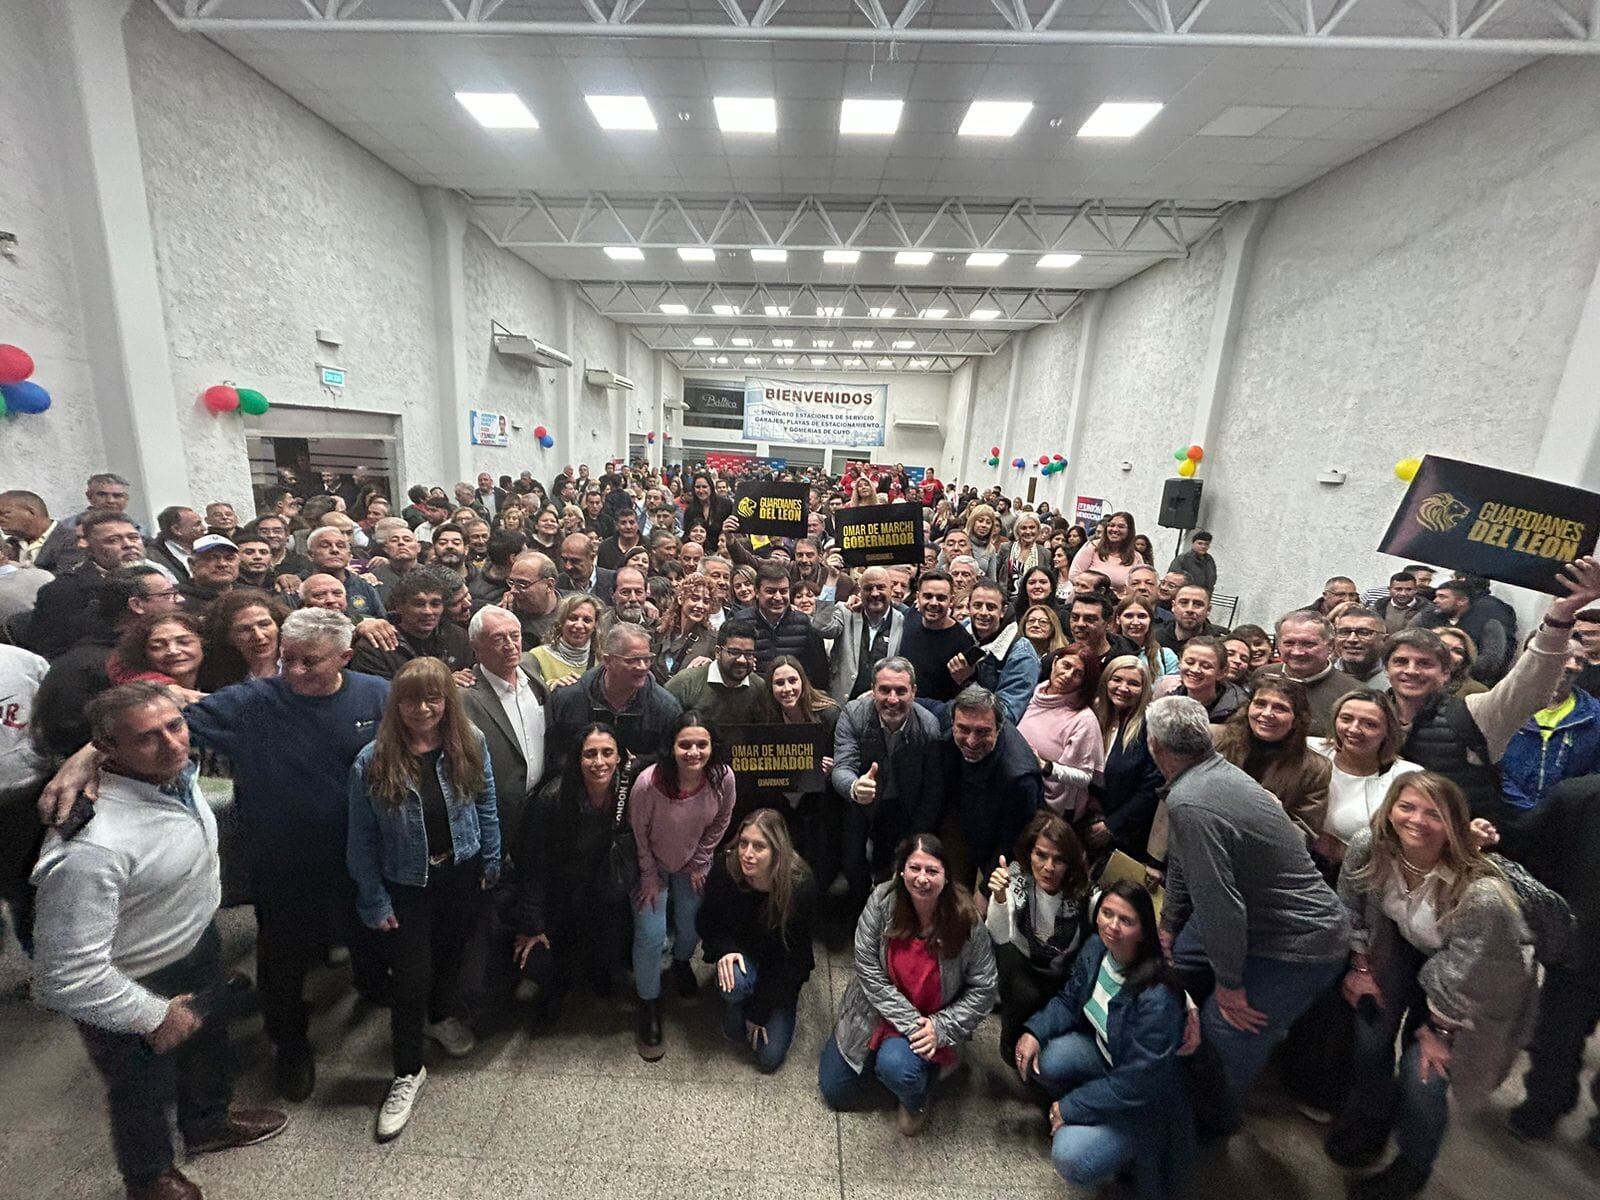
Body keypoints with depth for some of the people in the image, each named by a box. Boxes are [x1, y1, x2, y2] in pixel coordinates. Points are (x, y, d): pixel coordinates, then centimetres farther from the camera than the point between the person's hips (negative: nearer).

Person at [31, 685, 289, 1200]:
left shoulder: (175, 773, -17)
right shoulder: (91, 848, -39)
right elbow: (69, 976, -31)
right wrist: (156, 1016, -20)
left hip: (199, 945, 7)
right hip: (134, 988, -7)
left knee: (208, 1043, 30)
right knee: (144, 1090, 22)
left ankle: (209, 1123, 59)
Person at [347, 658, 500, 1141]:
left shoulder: (470, 745, -14)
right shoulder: (372, 762, -19)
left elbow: (486, 806, -2)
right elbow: (362, 840, -10)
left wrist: (491, 862, 2)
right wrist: (373, 902, -7)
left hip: (462, 874, 2)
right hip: (405, 884, -2)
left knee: (450, 954, 22)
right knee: (411, 977, 5)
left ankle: (441, 1014, 54)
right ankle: (408, 1073, 31)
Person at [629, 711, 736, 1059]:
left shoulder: (723, 778, -29)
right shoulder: (647, 782, -37)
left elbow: (720, 822, -8)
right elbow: (637, 833, -18)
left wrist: (699, 863, -1)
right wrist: (649, 877, -8)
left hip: (693, 863, 3)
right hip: (651, 864, -3)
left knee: (691, 926, 16)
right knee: (650, 935, -3)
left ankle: (681, 962, 52)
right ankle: (649, 1006, 25)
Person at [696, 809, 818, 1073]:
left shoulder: (801, 885, -32)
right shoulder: (724, 870, -26)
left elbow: (791, 953, -20)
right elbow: (706, 922, -7)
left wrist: (759, 1011, -14)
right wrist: (724, 951, -28)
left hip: (783, 969, -1)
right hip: (741, 952, 1)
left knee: (769, 1057, -4)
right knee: (733, 983, -34)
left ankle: (785, 1006, 24)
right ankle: (736, 1008, 2)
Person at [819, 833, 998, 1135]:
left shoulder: (966, 920, -24)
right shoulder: (882, 900, -23)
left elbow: (984, 988, -14)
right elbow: (868, 970, -18)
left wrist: (940, 1027, -21)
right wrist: (910, 1022, -21)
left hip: (933, 1022, -2)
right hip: (877, 1011, 2)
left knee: (896, 1066, -32)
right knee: (835, 1093, 9)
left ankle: (916, 1101, 6)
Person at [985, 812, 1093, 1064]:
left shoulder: (1083, 890, -22)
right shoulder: (1015, 875, -24)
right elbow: (1001, 937, -32)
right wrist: (999, 898, -48)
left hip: (1064, 975, 1)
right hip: (1021, 965, -1)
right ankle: (1012, 1050, 3)